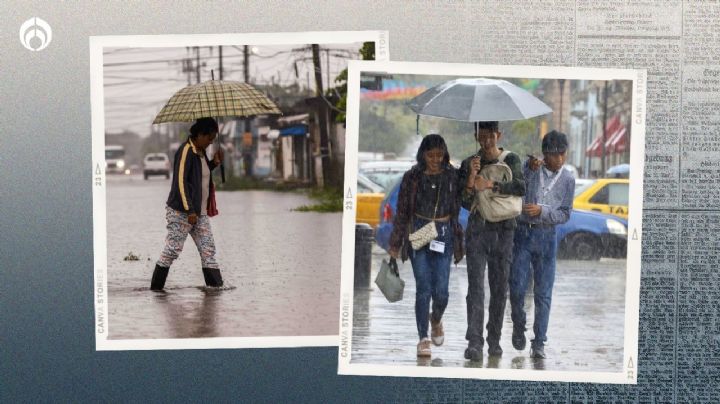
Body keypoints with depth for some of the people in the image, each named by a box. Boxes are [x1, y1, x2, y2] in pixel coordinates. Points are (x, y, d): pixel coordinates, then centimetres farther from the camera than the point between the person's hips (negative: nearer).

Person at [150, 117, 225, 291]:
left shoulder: (200, 152, 12)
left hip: (200, 213, 9)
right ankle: (155, 287, 7)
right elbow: (181, 182, -19)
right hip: (181, 212, -9)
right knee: (172, 249, -4)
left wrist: (214, 163, 6)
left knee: (208, 249, 3)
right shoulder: (186, 151, -14)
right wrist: (190, 211, -22)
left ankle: (217, 285, 2)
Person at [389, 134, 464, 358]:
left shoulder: (453, 176, 4)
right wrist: (395, 243, 6)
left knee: (440, 290, -4)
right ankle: (423, 338, 6)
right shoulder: (412, 177, 2)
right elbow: (402, 211, 5)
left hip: (444, 234, 1)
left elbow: (463, 203, 3)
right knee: (423, 288, -4)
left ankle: (436, 320, 30)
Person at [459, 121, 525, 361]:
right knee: (475, 287, -9)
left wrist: (489, 185, -15)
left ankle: (494, 340, 14)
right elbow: (466, 203, 0)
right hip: (477, 230, 0)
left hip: (503, 230, 0)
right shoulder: (469, 164, 8)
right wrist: (472, 176, -13)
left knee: (500, 287, 4)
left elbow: (521, 188, -12)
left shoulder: (511, 160, 5)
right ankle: (474, 343, -11)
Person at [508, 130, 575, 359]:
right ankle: (519, 326, 25)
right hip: (522, 233, -1)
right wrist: (530, 170, -19)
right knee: (517, 288, -3)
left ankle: (539, 343, 8)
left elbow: (565, 214, 2)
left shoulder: (568, 180, 3)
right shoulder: (529, 167, -1)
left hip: (546, 237, 1)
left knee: (543, 293, 1)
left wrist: (541, 210, -12)